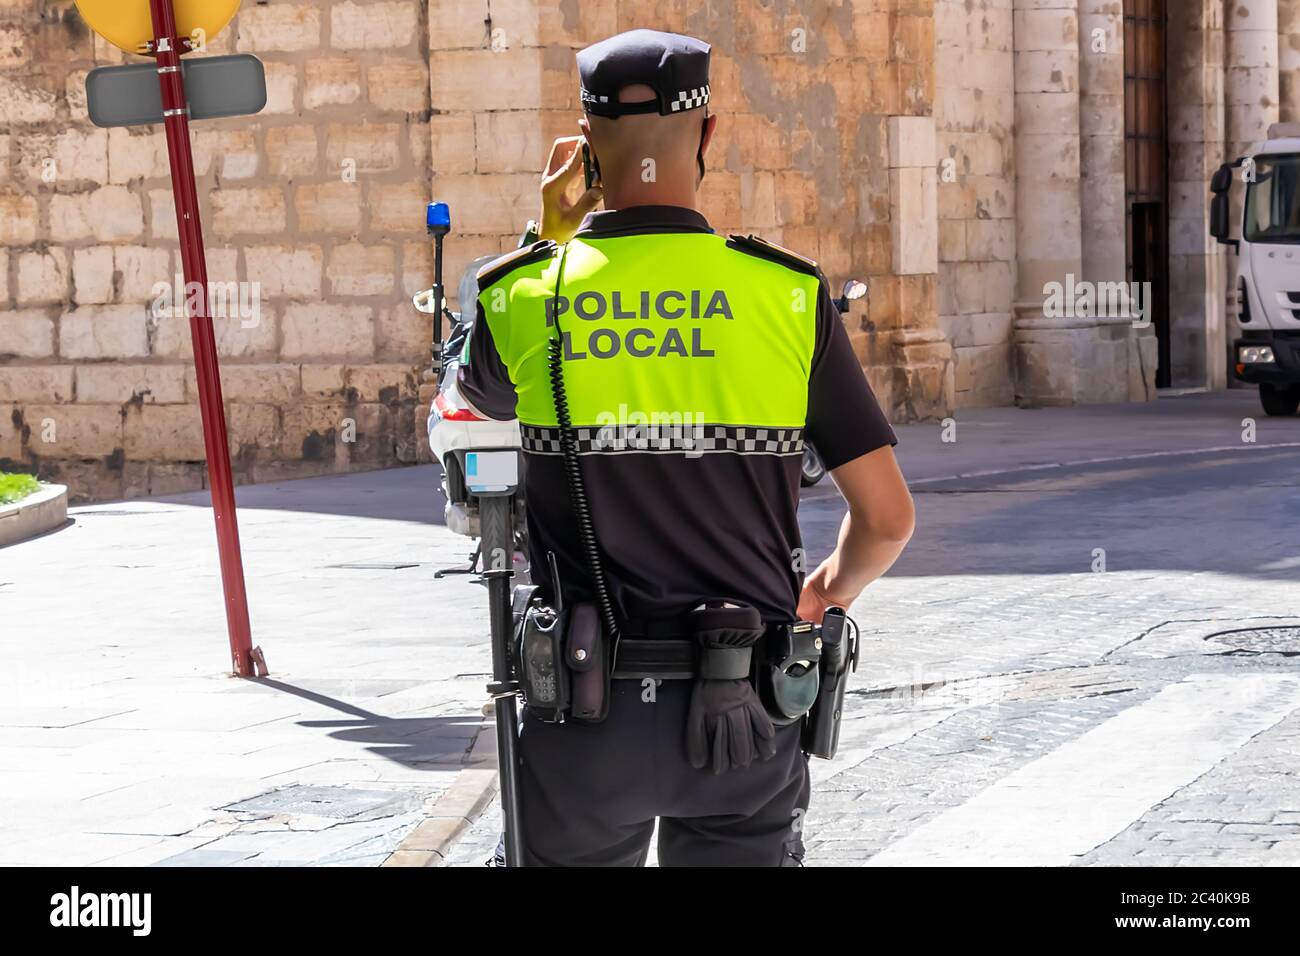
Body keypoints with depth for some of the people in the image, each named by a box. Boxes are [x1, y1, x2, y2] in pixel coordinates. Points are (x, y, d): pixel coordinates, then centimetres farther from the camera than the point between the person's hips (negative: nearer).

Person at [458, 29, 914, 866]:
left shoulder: (520, 295, -3)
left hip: (586, 712, 0)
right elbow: (888, 519, -2)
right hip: (745, 713, 0)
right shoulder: (791, 295, -4)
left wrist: (550, 239, 23)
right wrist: (830, 590, 19)